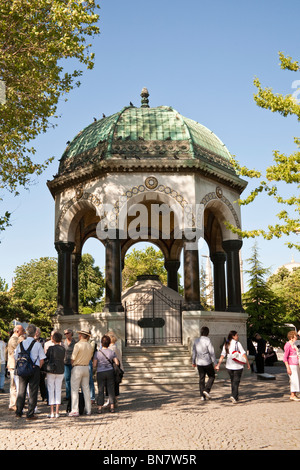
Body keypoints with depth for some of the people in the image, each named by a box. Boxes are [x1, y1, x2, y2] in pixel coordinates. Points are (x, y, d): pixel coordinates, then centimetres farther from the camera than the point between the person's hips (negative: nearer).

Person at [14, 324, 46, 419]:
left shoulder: (21, 344, 2)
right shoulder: (38, 344, -8)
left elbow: (16, 357, 7)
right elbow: (42, 359, -8)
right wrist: (38, 368, 7)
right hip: (34, 368, -3)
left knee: (21, 390, 15)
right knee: (33, 391, 3)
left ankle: (18, 412, 23)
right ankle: (30, 414, 3)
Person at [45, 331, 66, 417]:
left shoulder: (51, 348, -10)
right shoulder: (63, 349, 0)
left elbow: (46, 358, -3)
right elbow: (63, 358, 9)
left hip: (51, 371, -3)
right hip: (61, 371, 3)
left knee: (51, 390, 3)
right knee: (58, 390, 8)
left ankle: (52, 412, 2)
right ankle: (57, 412, 8)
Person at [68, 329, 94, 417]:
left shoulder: (78, 345, -13)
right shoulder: (90, 346, 5)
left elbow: (72, 359, -9)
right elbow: (89, 358, 9)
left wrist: (72, 365, 8)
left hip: (77, 368, -6)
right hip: (86, 368, 6)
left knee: (74, 390, -1)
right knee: (86, 389, 12)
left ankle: (75, 410, -3)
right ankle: (88, 409, 15)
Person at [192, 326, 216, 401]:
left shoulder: (196, 340, 3)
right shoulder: (207, 340, -14)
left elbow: (194, 352, 10)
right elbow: (212, 352, -15)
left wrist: (193, 362, 21)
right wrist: (215, 363, -9)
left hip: (199, 363, 5)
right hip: (207, 362, -5)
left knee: (201, 379, 11)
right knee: (211, 377, 13)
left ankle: (202, 395, 10)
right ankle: (206, 390, -4)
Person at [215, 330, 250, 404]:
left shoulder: (226, 344, 6)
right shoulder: (237, 343, -8)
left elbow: (222, 355, 1)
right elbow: (243, 354, -12)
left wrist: (218, 365, 1)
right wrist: (247, 363, -5)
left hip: (229, 366, 5)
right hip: (238, 365, -5)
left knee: (233, 381, 16)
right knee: (236, 382, 0)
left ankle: (236, 397, 22)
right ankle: (234, 396, -15)